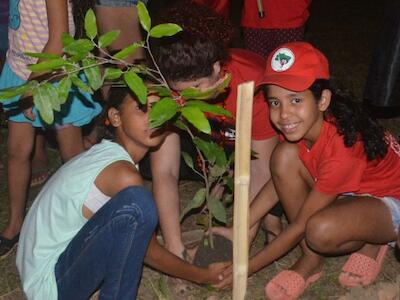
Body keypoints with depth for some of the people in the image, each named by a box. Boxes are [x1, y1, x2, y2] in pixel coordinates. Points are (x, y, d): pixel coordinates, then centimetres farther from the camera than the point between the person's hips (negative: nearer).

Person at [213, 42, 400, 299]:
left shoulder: (342, 148, -36)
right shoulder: (301, 126, -15)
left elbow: (300, 224, -28)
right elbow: (280, 181, -4)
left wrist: (248, 267, -22)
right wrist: (237, 232, -12)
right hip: (349, 192, 8)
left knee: (322, 232, -39)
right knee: (284, 156, -20)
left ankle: (369, 244, -2)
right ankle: (312, 260, -8)